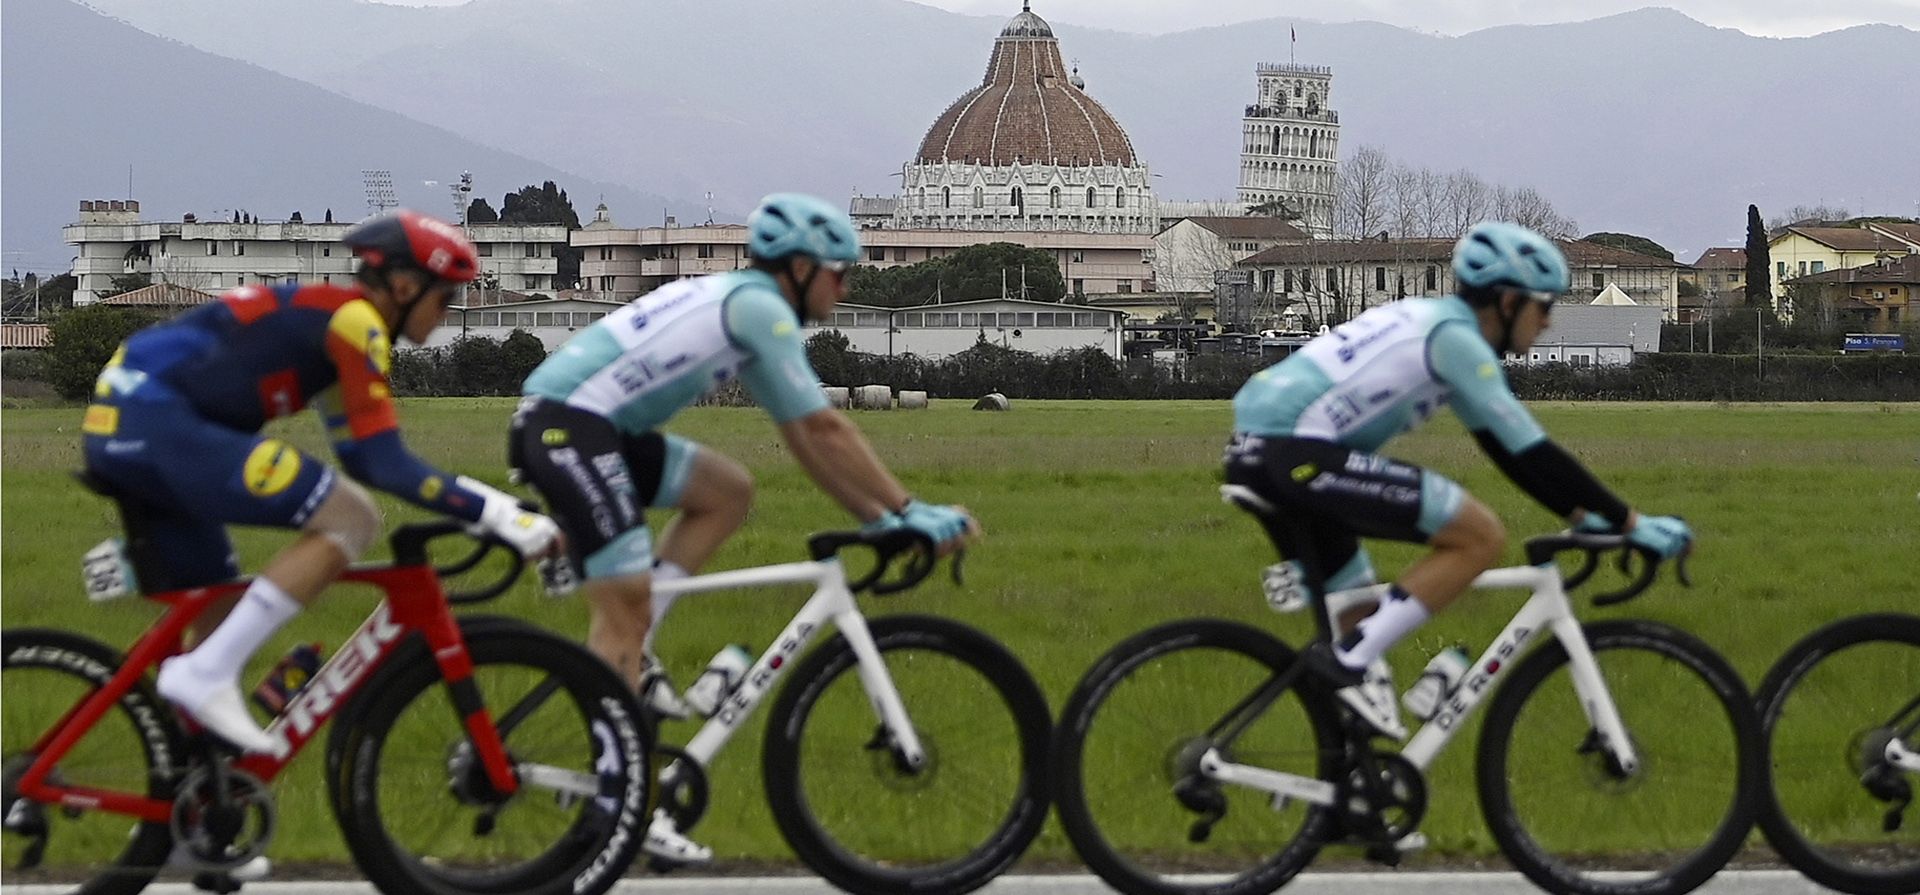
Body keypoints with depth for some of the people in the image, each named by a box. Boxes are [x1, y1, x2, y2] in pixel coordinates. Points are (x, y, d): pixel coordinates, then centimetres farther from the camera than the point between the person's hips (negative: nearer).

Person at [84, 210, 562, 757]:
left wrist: (476, 507, 24)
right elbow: (388, 465, -13)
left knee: (216, 614, 18)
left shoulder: (321, 316, 22)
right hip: (160, 422, -11)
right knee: (351, 520, -13)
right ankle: (208, 674, -15)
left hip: (117, 429, 11)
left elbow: (361, 456, 26)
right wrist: (497, 513, -12)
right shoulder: (354, 320, -7)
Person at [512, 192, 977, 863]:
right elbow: (824, 430, -10)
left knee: (727, 491, 15)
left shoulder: (741, 307, 21)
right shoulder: (761, 306, -8)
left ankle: (627, 657, 9)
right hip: (566, 425, -10)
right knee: (625, 603, -9)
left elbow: (805, 439, 23)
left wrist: (878, 519, 19)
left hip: (594, 428, 10)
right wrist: (908, 511, -4)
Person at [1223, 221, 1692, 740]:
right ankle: (1350, 662, -11)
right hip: (1299, 451, -10)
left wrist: (1583, 517, 24)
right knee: (1481, 537, -9)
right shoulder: (1455, 337, -7)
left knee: (1361, 618, 20)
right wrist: (1630, 522, -5)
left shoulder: (1430, 323, 23)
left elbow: (1509, 449, 28)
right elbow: (1532, 453, -10)